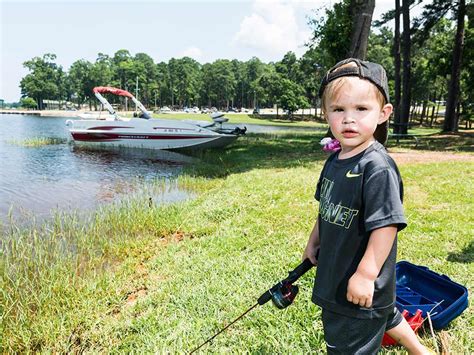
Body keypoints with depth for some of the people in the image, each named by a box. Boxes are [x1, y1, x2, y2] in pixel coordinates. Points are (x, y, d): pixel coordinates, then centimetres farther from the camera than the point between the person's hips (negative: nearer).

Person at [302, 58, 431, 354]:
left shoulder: (378, 167, -26)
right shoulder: (335, 161, 0)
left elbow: (387, 225, -27)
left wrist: (366, 275, -25)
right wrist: (314, 240, 17)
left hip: (360, 287, -8)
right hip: (336, 274, 9)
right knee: (385, 317, 32)